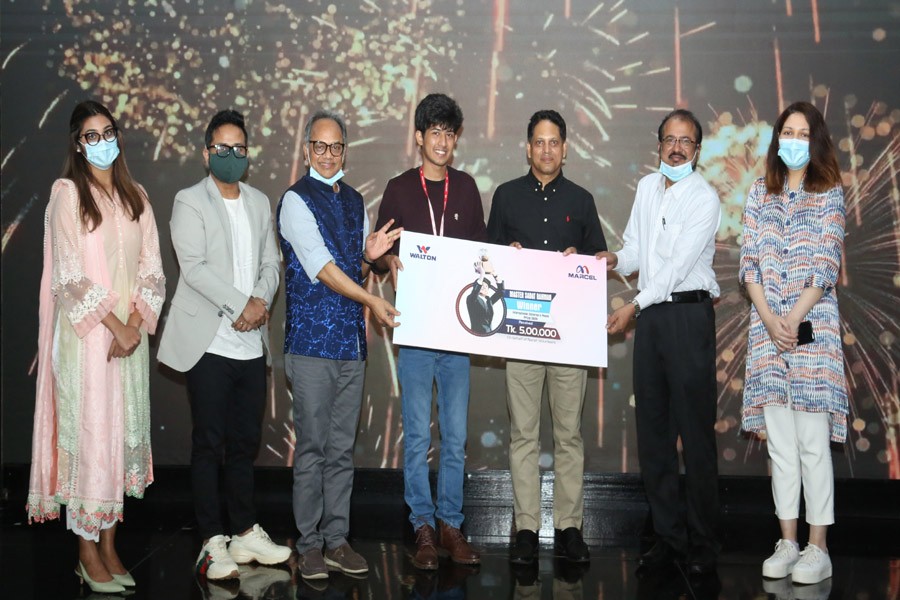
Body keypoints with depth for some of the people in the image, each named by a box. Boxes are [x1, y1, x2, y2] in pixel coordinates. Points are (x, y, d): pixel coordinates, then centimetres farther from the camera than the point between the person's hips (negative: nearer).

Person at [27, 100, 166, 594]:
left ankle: (109, 544, 16)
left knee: (122, 434, 7)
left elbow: (152, 268, 7)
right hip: (84, 335, -5)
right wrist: (114, 326, -13)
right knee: (88, 433, -2)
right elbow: (69, 275, -9)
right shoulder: (67, 193, -2)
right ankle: (87, 551, 8)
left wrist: (134, 324, -7)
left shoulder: (135, 197, 12)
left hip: (130, 336, 5)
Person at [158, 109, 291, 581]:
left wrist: (261, 301, -7)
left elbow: (270, 263, 12)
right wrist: (240, 305, -15)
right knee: (209, 444, -1)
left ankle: (246, 533, 20)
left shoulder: (260, 202, 17)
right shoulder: (190, 201, 0)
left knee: (245, 442, 11)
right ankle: (213, 543, 5)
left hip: (252, 343, 5)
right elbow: (194, 267, -11)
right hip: (210, 342, -5)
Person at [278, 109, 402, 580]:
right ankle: (310, 545, 8)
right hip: (311, 341, -6)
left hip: (352, 339, 6)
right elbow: (321, 268, -12)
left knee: (342, 448, 9)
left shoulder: (355, 201, 15)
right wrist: (371, 300, -18)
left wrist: (370, 256, -1)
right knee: (312, 447, -2)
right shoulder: (296, 200, -4)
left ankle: (337, 540, 17)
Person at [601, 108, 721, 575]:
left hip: (688, 313, -6)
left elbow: (680, 263, -14)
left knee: (696, 432, -4)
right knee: (653, 431, 8)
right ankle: (668, 536, 17)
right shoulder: (646, 187, 15)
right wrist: (615, 260, -6)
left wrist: (634, 305, -19)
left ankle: (702, 544, 5)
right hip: (649, 314, 6)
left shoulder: (704, 197, -6)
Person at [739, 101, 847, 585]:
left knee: (813, 441, -4)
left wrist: (793, 320, -14)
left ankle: (818, 549, 4)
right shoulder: (760, 194, 11)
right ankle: (787, 543, 13)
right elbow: (748, 263, 5)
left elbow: (827, 265, -6)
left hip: (813, 325, -3)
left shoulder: (829, 195, 2)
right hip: (766, 326, 3)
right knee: (780, 441, 5)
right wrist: (769, 320, -7)